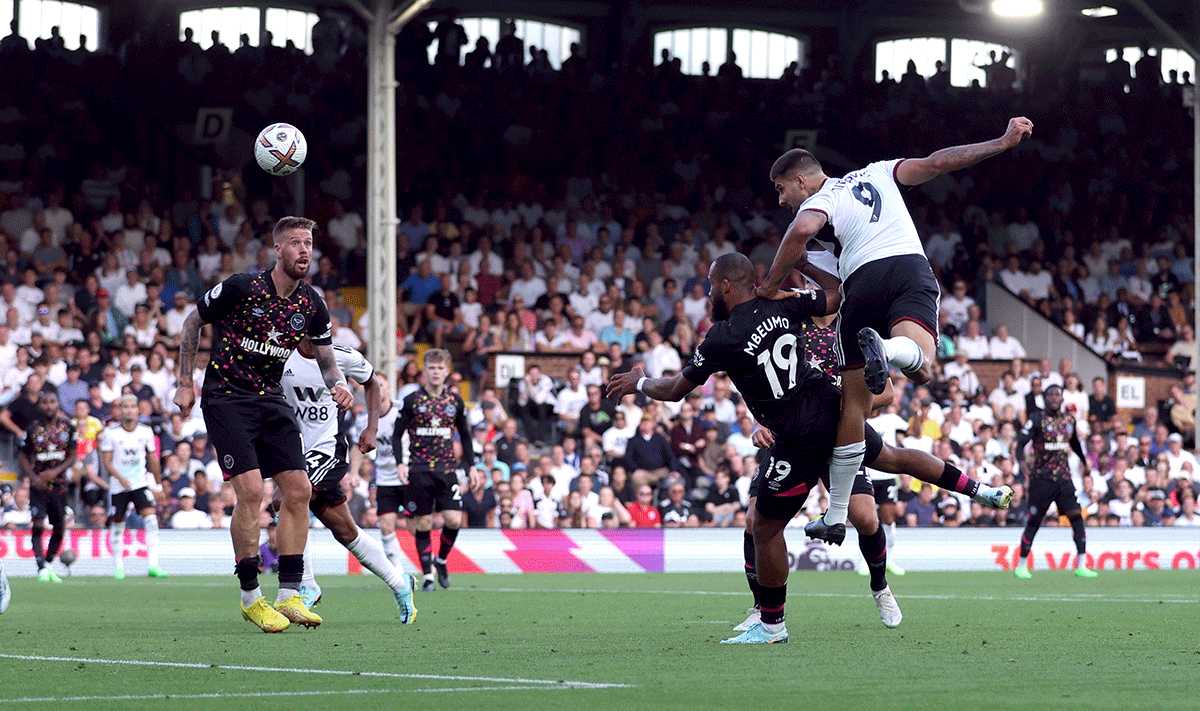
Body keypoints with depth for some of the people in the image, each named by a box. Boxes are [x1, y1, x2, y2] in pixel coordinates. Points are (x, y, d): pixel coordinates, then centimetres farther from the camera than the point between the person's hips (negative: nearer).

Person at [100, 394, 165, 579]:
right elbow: (106, 461, -7)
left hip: (141, 483, 1)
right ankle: (118, 566, 24)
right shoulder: (111, 432, -7)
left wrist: (158, 483, 17)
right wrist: (120, 478, -22)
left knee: (151, 519, -17)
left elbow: (153, 458, 11)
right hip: (118, 485, -1)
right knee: (117, 525, 6)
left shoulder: (146, 432, -1)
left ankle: (153, 565, -20)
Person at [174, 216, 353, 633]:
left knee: (298, 491, -3)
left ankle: (289, 595, 4)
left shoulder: (312, 305, 0)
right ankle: (250, 597, -6)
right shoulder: (241, 288, -15)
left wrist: (339, 385, -10)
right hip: (225, 397, -6)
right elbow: (192, 323, -1)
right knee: (250, 490, -17)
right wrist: (185, 384, 0)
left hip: (270, 399, 6)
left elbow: (326, 361, 13)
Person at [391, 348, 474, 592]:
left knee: (454, 519, -11)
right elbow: (397, 435, 3)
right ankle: (428, 575, 8)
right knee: (423, 523, -1)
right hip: (418, 471, -2)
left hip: (447, 469, 2)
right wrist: (401, 464, -10)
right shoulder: (412, 400, 1)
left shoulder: (455, 401, 8)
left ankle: (441, 560, 16)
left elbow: (465, 435, 18)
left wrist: (471, 466, 12)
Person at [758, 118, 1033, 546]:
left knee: (853, 402, 8)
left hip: (862, 280, -2)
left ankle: (836, 516, 12)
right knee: (921, 369, -21)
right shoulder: (878, 173, 28)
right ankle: (887, 349, -56)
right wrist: (1003, 143, 29)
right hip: (912, 269, 2)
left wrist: (771, 285, -1)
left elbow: (801, 231, -11)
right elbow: (937, 163, 23)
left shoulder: (817, 202, 13)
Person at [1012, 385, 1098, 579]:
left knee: (1076, 517, -9)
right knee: (1034, 521, 0)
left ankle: (1081, 565, -9)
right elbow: (1021, 443, -11)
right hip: (1041, 478, -4)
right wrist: (1021, 461, -28)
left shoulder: (1069, 419, 10)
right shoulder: (1037, 419, -5)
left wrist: (1085, 460, 24)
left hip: (1064, 478, 4)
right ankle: (1022, 565, 14)